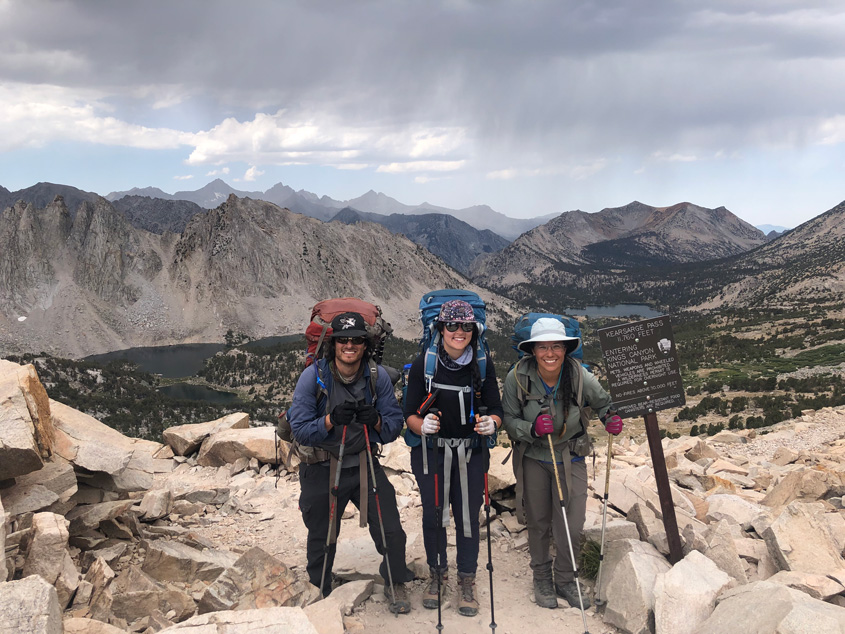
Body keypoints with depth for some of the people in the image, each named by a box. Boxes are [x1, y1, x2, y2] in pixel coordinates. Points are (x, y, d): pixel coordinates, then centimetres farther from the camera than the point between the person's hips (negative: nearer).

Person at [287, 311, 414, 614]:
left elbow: (394, 426, -4)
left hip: (365, 465, 1)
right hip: (321, 469, -1)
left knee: (391, 531, -3)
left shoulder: (377, 376, -7)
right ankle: (319, 592, 39)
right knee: (321, 539, 14)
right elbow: (299, 429, -15)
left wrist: (376, 421, -25)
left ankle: (395, 583, 25)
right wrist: (331, 420, -30)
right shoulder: (313, 376, -14)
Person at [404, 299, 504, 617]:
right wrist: (422, 425, -27)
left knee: (468, 517, 3)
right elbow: (410, 413, -5)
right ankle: (437, 573, 33)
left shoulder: (483, 365, -4)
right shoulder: (423, 364, -7)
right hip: (429, 452, 0)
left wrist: (491, 423, -23)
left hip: (470, 453, 0)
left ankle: (467, 582, 23)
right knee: (432, 515, 9)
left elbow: (496, 409, 0)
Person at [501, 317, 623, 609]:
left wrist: (611, 418, -19)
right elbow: (509, 421, -10)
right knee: (538, 523, 14)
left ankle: (565, 580, 26)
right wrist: (532, 429, -29)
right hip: (533, 459, 0)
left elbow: (603, 402, 2)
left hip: (571, 459, 0)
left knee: (571, 527, -1)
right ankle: (541, 578, 38)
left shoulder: (580, 376, -16)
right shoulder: (518, 378, -17)